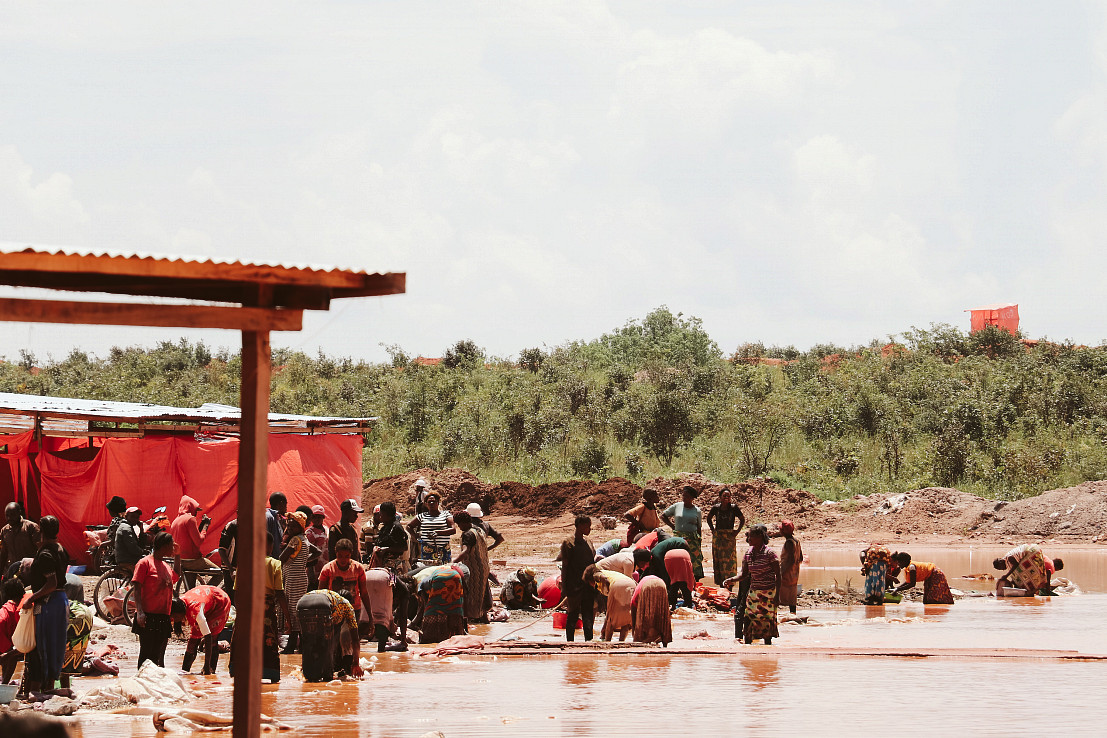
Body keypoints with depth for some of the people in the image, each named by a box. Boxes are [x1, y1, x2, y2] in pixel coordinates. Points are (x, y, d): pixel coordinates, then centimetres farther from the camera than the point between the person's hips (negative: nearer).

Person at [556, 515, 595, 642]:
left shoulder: (587, 542, 13)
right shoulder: (568, 543, -6)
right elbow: (565, 567, -6)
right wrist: (564, 588, -9)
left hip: (588, 586, 5)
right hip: (574, 587, -5)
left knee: (588, 616, 5)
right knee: (573, 616, 2)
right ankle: (570, 642, 10)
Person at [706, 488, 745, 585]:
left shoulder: (734, 508, -4)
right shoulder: (716, 508, 1)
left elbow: (742, 520, 9)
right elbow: (709, 518, 19)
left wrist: (737, 531, 1)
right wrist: (713, 530, 9)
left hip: (730, 537, -2)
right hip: (718, 537, 2)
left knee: (729, 561, -6)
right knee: (718, 561, 3)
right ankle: (721, 585, 9)